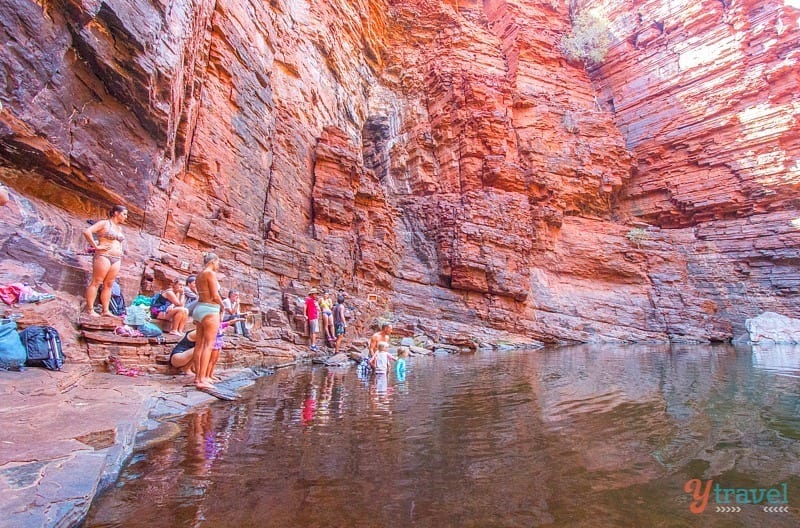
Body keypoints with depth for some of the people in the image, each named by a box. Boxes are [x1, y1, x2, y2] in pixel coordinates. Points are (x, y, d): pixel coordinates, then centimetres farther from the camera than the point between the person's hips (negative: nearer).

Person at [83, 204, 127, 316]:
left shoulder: (120, 228, 19)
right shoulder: (104, 223, -3)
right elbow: (87, 232, -15)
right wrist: (96, 246, -15)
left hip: (116, 259, 7)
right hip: (103, 256, -7)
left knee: (108, 285, 7)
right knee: (96, 282, -4)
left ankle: (105, 310, 9)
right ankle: (90, 309, -2)